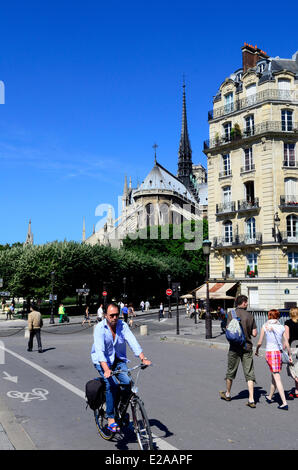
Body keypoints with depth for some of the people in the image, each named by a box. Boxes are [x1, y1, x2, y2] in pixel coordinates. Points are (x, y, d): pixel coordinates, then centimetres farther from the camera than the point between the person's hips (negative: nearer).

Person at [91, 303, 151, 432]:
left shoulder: (123, 325, -7)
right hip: (103, 361, -3)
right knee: (112, 384, -25)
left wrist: (143, 358, -33)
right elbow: (99, 350, -28)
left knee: (127, 383, -18)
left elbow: (132, 342, -18)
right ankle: (110, 418, -13)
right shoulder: (100, 328, -17)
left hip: (119, 360, 3)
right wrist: (106, 369, -42)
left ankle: (122, 409, 8)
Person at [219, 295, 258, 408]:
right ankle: (251, 400, -2)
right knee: (249, 373, 4)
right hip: (247, 346, 1)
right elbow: (254, 333, 0)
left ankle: (227, 394, 31)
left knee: (231, 371, 14)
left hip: (235, 347, -1)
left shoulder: (231, 314, -6)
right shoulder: (250, 316, 0)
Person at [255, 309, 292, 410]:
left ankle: (284, 403, -10)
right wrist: (290, 355, 14)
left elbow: (259, 342, 1)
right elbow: (286, 343, 4)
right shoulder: (281, 327, 5)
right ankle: (269, 397, 34)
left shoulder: (265, 326, -2)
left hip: (270, 352, -4)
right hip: (280, 352, 4)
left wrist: (256, 350, 19)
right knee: (274, 376, 19)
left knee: (277, 378, -5)